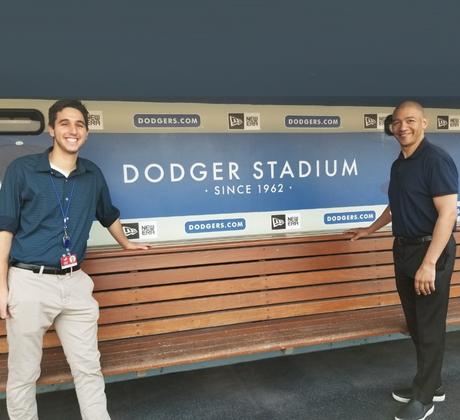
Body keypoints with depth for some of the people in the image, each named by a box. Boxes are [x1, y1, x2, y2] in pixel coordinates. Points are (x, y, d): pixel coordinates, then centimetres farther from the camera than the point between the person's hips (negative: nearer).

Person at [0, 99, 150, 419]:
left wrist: (125, 243, 38)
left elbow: (109, 215, 26)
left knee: (89, 368, 10)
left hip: (75, 282, 4)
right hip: (29, 282, -3)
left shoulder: (93, 174, 9)